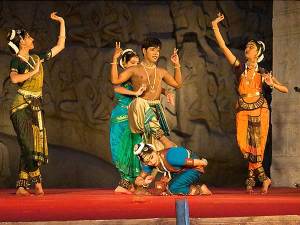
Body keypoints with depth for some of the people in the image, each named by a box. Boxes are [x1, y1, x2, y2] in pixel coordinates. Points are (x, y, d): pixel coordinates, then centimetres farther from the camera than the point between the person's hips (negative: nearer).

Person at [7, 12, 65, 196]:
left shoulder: (37, 59, 14)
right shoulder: (16, 60, -5)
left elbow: (60, 46, 21)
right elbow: (14, 78, -26)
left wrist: (62, 22, 21)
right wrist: (34, 71, -15)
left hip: (36, 108, 6)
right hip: (22, 107, -6)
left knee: (29, 149, 2)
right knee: (29, 146, -11)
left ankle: (22, 187, 4)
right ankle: (37, 182, -5)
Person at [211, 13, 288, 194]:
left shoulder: (263, 73, 4)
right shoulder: (240, 68, 5)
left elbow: (285, 90, 4)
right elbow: (223, 47, -2)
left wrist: (273, 84, -16)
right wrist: (215, 27, -7)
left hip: (260, 110, -1)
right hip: (243, 111, 1)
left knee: (256, 145, -3)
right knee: (244, 144, -11)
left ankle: (251, 180, 6)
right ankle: (263, 178, 0)